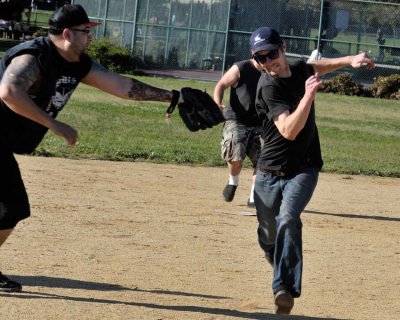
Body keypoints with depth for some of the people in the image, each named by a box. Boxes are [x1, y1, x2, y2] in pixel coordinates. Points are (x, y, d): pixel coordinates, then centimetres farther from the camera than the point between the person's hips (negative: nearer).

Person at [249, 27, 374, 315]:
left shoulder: (300, 70, 2)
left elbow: (317, 67, 29)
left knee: (288, 219, -25)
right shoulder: (269, 87, -18)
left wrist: (350, 60, 14)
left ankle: (285, 289, -31)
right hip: (271, 173, -2)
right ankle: (285, 279, 41)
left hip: (303, 169, 2)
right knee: (268, 237, 9)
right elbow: (289, 131, -29)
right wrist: (309, 95, -33)